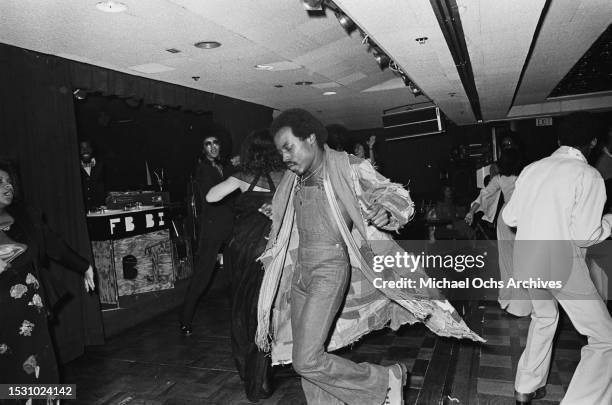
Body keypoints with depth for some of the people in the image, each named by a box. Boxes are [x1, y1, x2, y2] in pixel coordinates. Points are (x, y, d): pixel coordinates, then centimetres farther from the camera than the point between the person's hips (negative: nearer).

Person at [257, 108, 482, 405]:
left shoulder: (348, 169, -9)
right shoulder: (291, 181, 8)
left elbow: (397, 197, -6)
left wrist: (384, 211, -26)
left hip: (330, 270, -7)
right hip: (300, 271, 7)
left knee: (307, 361, -12)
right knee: (304, 359, 11)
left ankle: (386, 380, 7)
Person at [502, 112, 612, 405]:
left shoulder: (531, 169, 4)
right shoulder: (588, 175, -11)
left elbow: (509, 217, 10)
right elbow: (584, 235, -17)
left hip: (527, 263, 7)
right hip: (563, 265, -6)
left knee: (543, 317, 30)